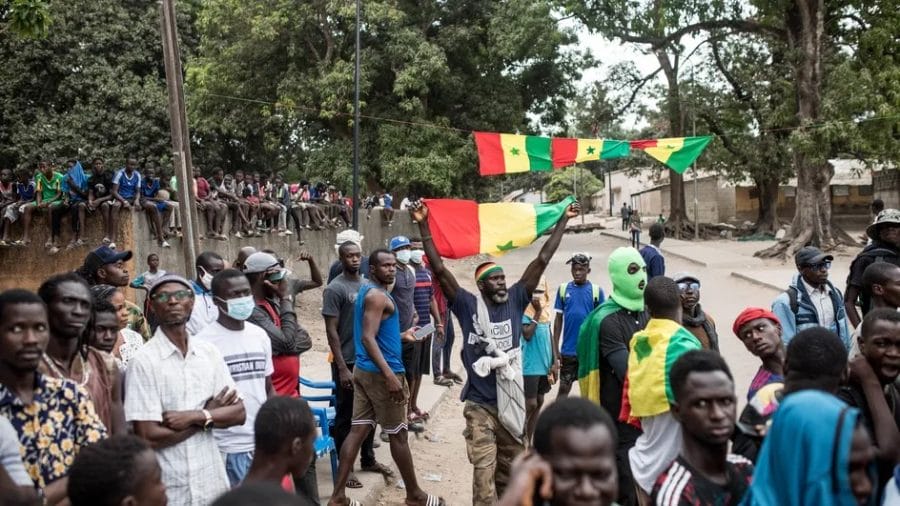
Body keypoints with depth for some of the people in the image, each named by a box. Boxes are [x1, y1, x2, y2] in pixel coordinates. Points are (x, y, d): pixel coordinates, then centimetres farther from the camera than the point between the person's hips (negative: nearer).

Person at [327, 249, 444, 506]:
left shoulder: (367, 291, 15)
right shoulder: (378, 295, -16)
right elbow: (368, 338, -25)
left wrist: (402, 335, 30)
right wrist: (390, 375, -31)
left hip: (364, 369, 9)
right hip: (380, 372, -9)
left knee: (358, 430, 8)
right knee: (398, 434, 4)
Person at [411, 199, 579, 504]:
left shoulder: (515, 300, 2)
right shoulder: (468, 305, -6)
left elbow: (542, 261, 3)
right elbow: (439, 269, -12)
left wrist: (563, 221, 4)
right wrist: (423, 226, -18)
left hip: (512, 401, 4)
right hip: (480, 405, -4)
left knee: (510, 468, 18)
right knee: (484, 473, -5)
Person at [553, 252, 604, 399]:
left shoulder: (596, 290, -5)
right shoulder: (563, 289, -1)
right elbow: (558, 320, 3)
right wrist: (555, 351, 1)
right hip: (568, 350, 1)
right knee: (564, 388, 7)